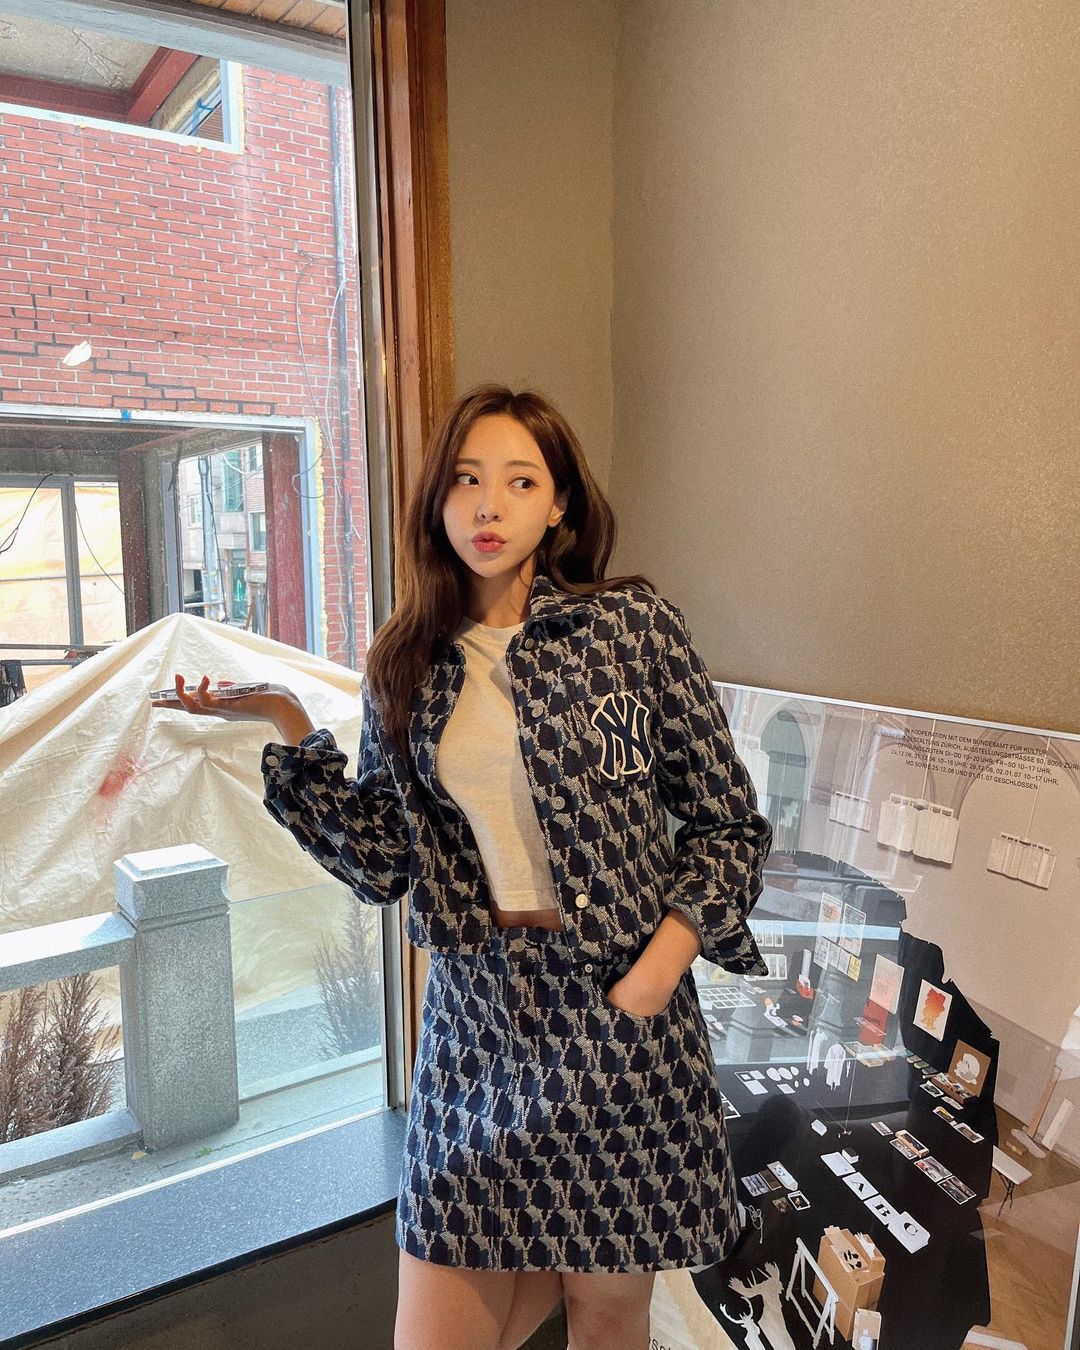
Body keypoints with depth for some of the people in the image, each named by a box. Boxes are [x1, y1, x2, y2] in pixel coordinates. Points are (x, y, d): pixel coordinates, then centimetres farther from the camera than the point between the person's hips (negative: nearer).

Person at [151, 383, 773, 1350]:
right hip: (473, 1016, 3)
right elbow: (384, 866, 2)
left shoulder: (632, 623, -5)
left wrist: (651, 979, -12)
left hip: (618, 999, -2)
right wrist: (293, 733, -6)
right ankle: (554, 1270, 39)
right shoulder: (406, 664, 4)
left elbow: (728, 826, -2)